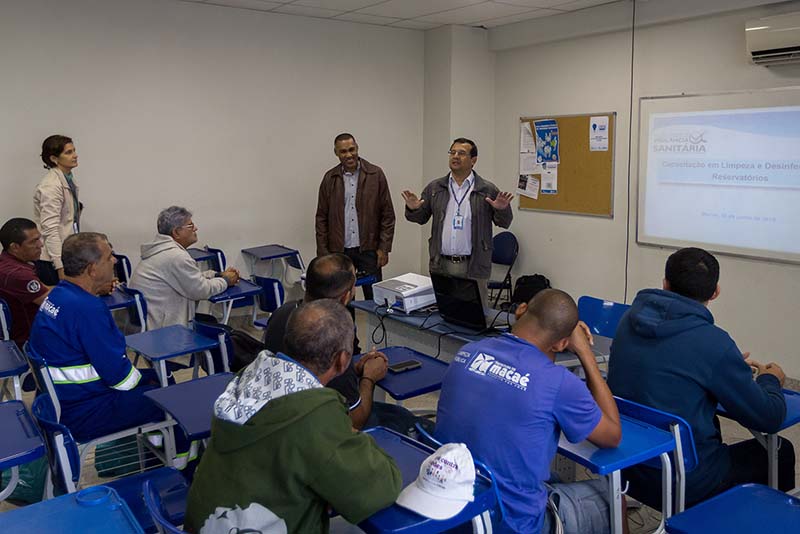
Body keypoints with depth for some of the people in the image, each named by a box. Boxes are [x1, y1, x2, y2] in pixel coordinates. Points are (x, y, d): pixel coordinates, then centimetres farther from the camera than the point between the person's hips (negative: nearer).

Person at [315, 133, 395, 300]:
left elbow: (387, 214, 0)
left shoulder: (375, 174, -1)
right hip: (339, 251, 1)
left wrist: (384, 248, -5)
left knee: (374, 299, 2)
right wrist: (323, 252, 1)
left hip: (368, 250, -1)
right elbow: (322, 218, 7)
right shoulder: (330, 178, 5)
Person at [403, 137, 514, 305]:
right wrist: (412, 209, -8)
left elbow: (504, 222, 4)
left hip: (474, 267, -2)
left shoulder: (487, 190, 1)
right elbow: (421, 218, 14)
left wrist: (502, 209, -17)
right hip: (440, 266, 2)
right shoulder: (434, 188, 8)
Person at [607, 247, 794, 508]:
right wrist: (770, 380, 12)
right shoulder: (713, 343, -21)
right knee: (781, 451, 15)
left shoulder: (630, 318, -3)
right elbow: (769, 418, -9)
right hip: (683, 484, -6)